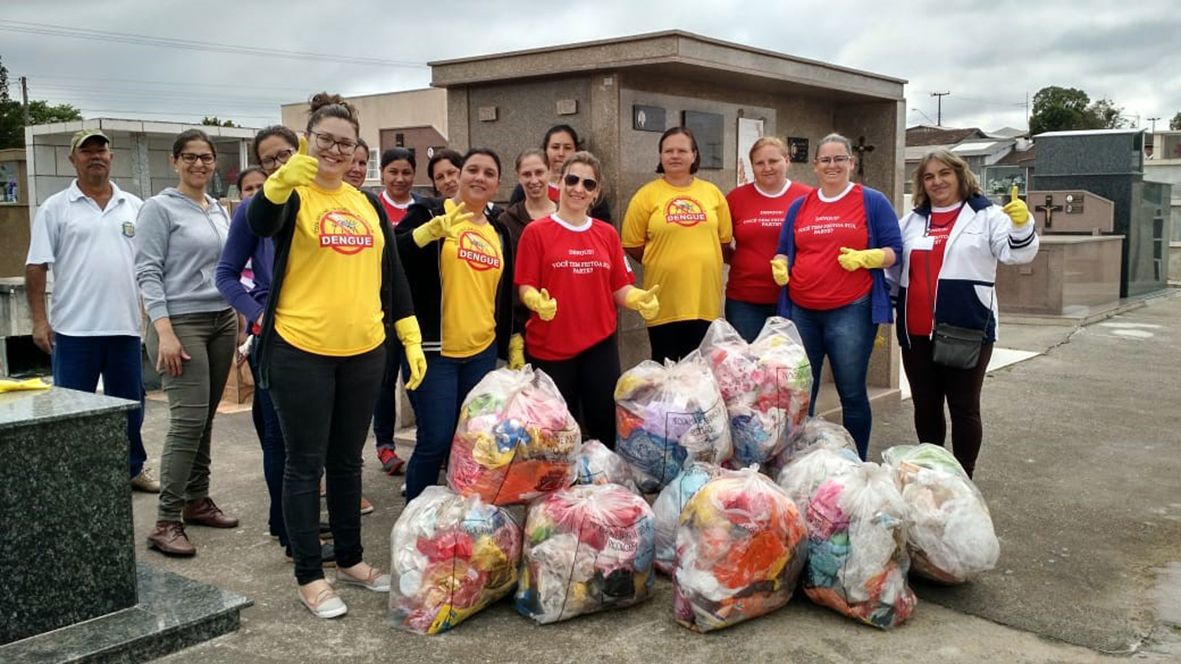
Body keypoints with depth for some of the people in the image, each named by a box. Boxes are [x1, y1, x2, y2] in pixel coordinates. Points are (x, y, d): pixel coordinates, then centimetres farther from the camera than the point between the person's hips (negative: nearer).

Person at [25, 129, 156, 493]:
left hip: (125, 326, 3)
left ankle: (133, 467, 27)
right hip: (74, 328, -3)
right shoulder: (55, 208, 0)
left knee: (129, 402, 13)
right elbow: (36, 267, -1)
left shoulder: (135, 206, 9)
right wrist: (39, 320, -8)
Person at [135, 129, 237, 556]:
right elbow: (148, 273, -10)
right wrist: (164, 331, -19)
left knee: (206, 417, 9)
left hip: (222, 320, 7)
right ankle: (166, 521, -8)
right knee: (188, 418, -13)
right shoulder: (160, 208, -4)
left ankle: (197, 500, 20)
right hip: (182, 322, -6)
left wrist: (239, 316, 16)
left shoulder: (219, 211, 15)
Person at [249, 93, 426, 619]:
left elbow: (391, 273, 13)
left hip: (364, 352, 5)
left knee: (347, 460, 16)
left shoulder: (368, 204, 12)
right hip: (301, 352, -5)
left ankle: (351, 559, 29)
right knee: (307, 463, 3)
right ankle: (309, 577, 13)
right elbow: (260, 224, -27)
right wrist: (282, 180, -47)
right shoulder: (292, 195, -4)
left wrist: (411, 338, 7)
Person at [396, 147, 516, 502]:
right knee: (435, 442, -5)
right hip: (432, 350, -5)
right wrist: (431, 229, -30)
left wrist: (513, 346, 16)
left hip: (482, 352, 5)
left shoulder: (499, 232, 14)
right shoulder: (428, 212, -2)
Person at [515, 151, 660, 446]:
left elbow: (619, 288, 8)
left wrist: (641, 299, -12)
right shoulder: (536, 231, -2)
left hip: (600, 345, 3)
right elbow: (526, 287, -5)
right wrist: (538, 302, -26)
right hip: (549, 348, -3)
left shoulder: (607, 234, 9)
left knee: (606, 428, 6)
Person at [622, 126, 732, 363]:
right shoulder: (647, 195, -3)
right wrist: (662, 263, 1)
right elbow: (632, 246, -1)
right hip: (664, 303, -2)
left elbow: (723, 240, 13)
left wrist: (701, 261, 6)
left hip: (705, 300, 3)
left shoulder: (712, 193, 6)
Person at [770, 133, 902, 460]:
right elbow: (784, 251, 19)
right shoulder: (799, 206, 14)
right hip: (800, 311, 4)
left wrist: (864, 258, -18)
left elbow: (893, 250, 0)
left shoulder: (872, 201, 3)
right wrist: (779, 266, -4)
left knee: (852, 393, 1)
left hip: (851, 311, -4)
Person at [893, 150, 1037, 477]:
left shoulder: (986, 215, 0)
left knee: (964, 407, 4)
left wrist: (1021, 225, -30)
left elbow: (1016, 253, -10)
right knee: (925, 407, 14)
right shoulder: (912, 220, 13)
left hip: (967, 330, -5)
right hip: (917, 332, 5)